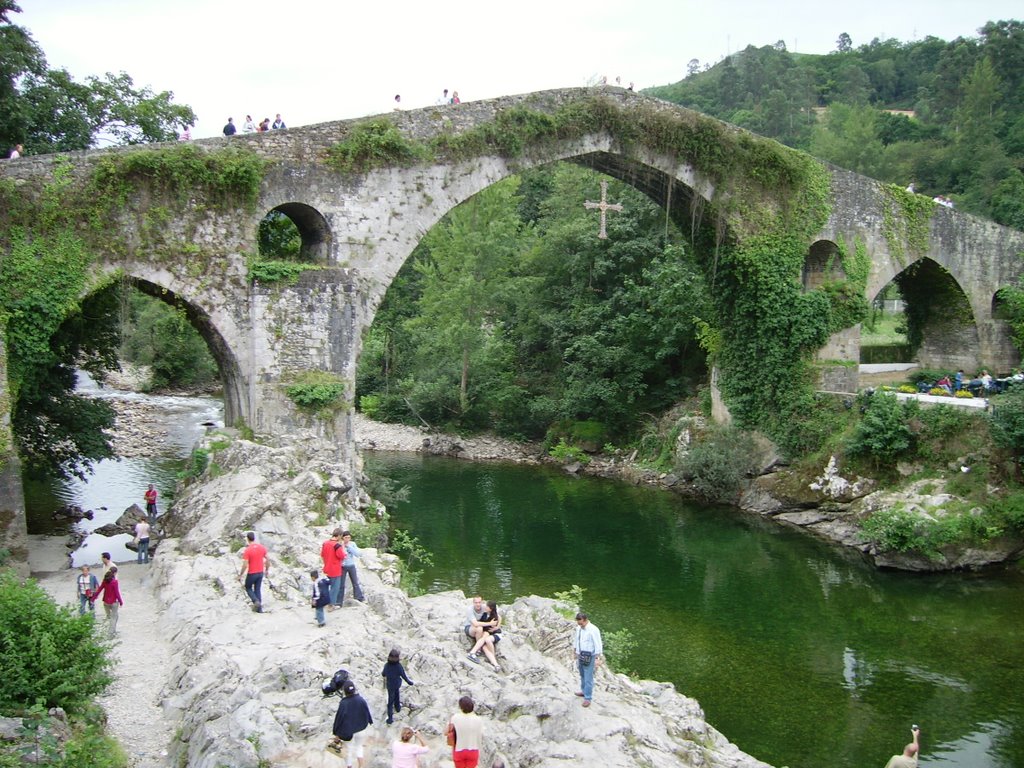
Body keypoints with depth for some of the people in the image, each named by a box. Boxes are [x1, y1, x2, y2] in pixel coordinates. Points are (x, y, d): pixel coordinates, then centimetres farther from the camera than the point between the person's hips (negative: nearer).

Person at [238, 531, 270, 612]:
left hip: (252, 574, -5)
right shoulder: (262, 547, -3)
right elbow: (268, 560, 3)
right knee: (257, 589, 17)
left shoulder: (247, 550, -19)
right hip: (260, 573, 5)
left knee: (248, 588, 18)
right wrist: (266, 570, 17)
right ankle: (259, 608, 14)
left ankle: (256, 601, -5)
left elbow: (245, 565, -19)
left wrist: (240, 575, -7)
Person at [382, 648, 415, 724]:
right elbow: (404, 676, -19)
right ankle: (398, 707, 53)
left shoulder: (386, 665, -26)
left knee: (390, 700, 12)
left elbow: (383, 674, -6)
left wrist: (382, 674, 21)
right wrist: (411, 683, -1)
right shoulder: (399, 666, -31)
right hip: (397, 684, 0)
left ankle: (390, 718, 15)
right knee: (396, 696, 29)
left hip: (389, 685, 0)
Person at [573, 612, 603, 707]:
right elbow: (576, 639, 14)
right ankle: (584, 691, 38)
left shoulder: (593, 630, -22)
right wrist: (574, 651, 21)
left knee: (588, 678, -2)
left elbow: (598, 644, -20)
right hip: (580, 656, 7)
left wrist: (598, 658, -21)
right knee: (582, 675, 21)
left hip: (589, 657, -7)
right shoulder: (578, 628, 0)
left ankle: (587, 698, 6)